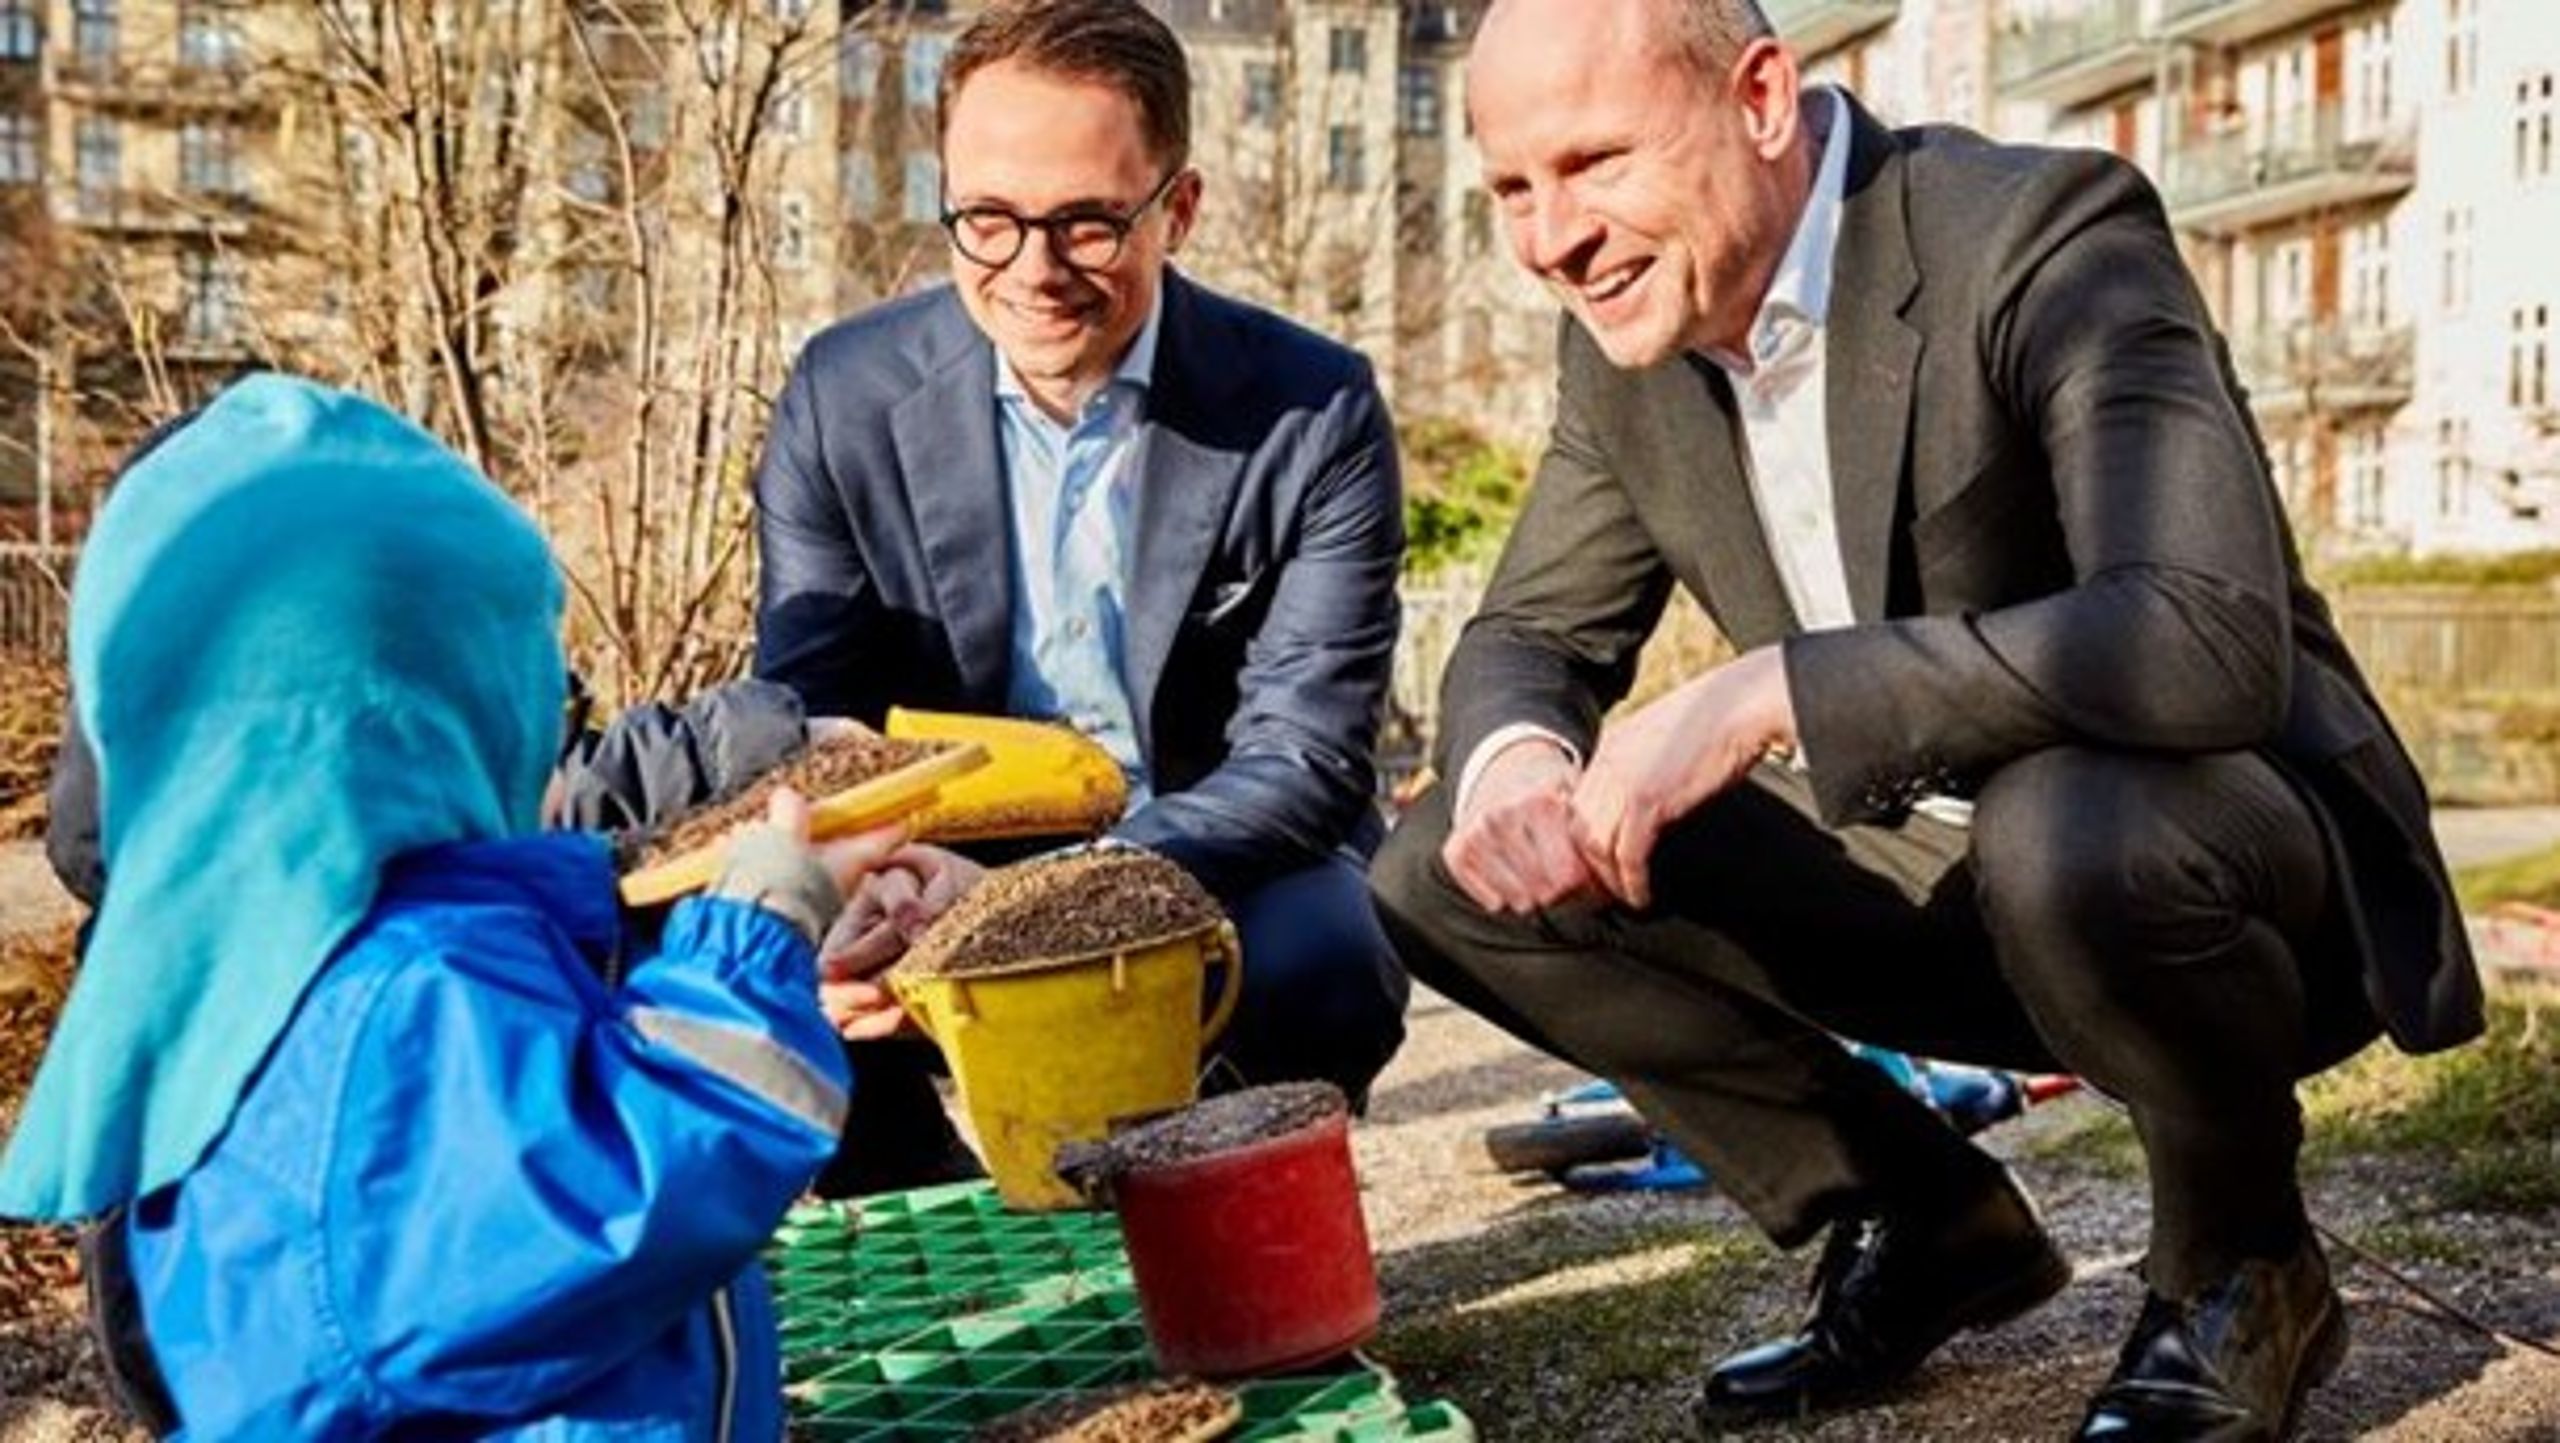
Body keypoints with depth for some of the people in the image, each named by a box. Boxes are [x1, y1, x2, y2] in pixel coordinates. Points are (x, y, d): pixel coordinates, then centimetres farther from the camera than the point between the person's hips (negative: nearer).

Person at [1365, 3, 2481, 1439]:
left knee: (2064, 824, -40)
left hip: (2228, 840, -6)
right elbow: (1533, 634, 6)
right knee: (1448, 878, -6)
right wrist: (1509, 757, -19)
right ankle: (1922, 1224, 9)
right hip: (1927, 867, 6)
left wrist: (1768, 694, -38)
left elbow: (2209, 638, -35)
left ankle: (2243, 1267, -7)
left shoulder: (2040, 235, -23)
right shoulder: (1628, 345, -2)